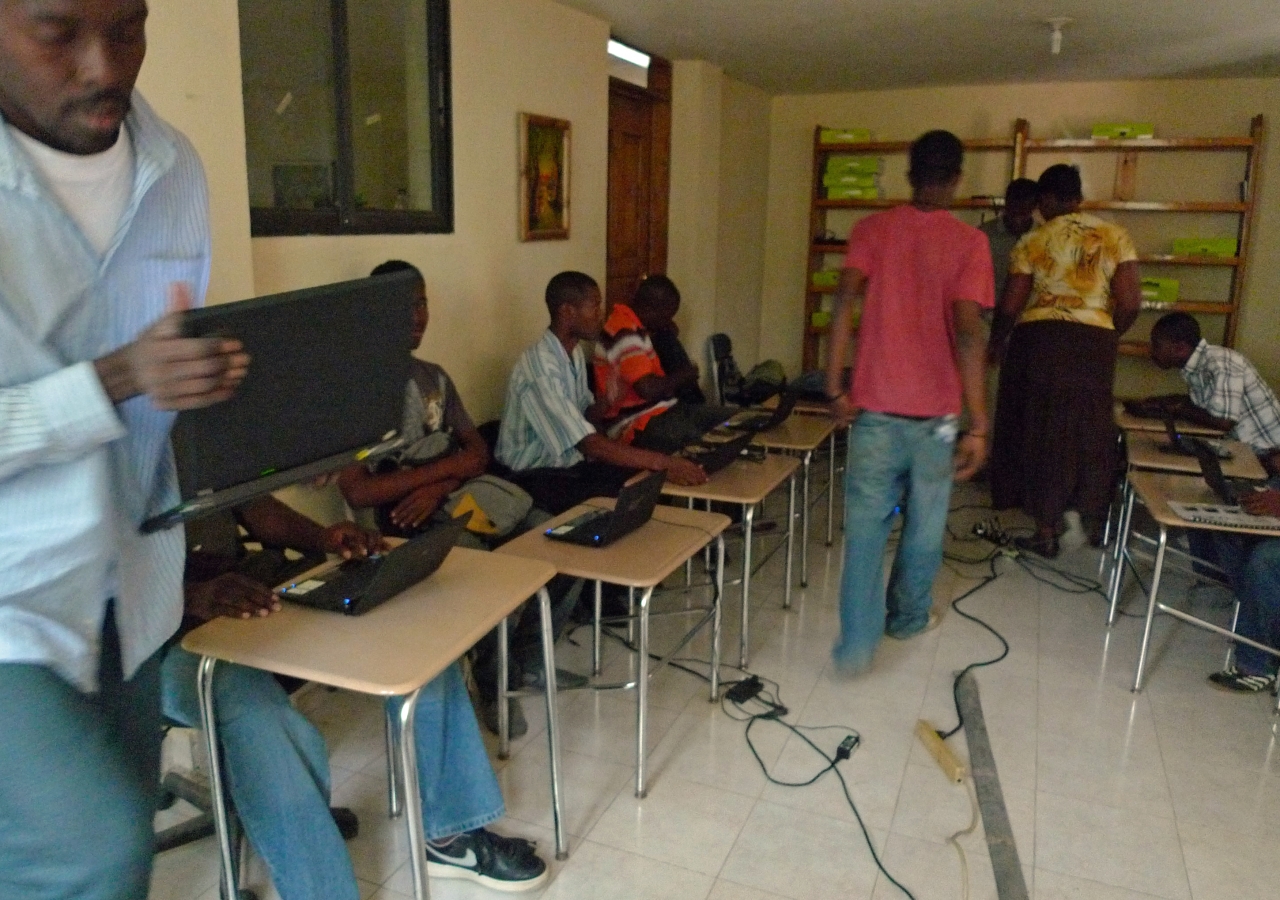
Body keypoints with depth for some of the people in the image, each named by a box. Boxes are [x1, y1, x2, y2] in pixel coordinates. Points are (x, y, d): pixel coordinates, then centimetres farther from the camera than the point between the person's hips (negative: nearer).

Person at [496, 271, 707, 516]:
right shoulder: (540, 367, -25)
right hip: (537, 478, -8)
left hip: (574, 465, 8)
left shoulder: (575, 353, 5)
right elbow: (588, 444, -29)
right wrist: (663, 462, -31)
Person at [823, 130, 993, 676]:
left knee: (866, 524, 5)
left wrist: (835, 388, -8)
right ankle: (908, 617, 35)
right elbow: (968, 331, -15)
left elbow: (845, 302, -11)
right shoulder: (969, 242, -4)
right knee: (924, 524, 18)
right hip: (935, 409, -1)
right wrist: (977, 424, -15)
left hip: (874, 405, 1)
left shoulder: (871, 229, 2)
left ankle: (857, 645, 0)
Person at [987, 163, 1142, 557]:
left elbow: (1010, 306, -3)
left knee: (1042, 432, 7)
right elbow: (1130, 303, -2)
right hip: (1094, 345, 2)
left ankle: (1047, 533, 11)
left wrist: (995, 345, 14)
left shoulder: (1032, 242, -2)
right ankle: (1094, 522, 30)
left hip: (1039, 341, -2)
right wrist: (1108, 336, 17)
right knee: (1090, 431, 17)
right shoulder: (1115, 236, 3)